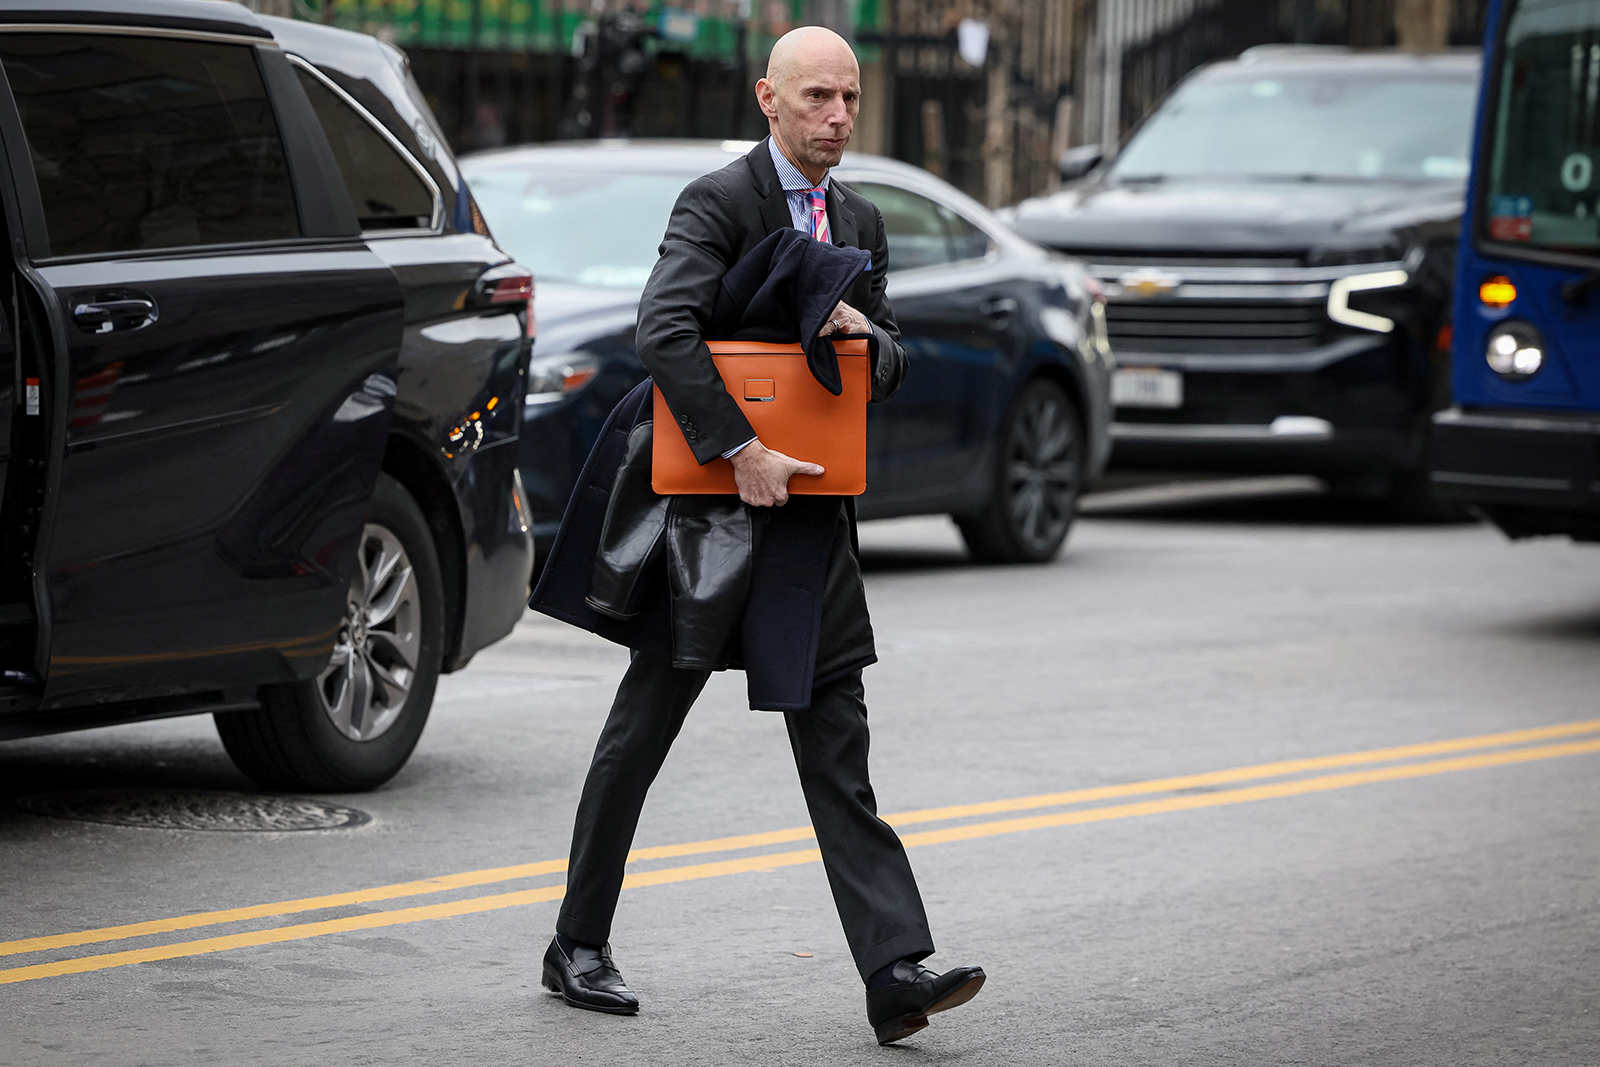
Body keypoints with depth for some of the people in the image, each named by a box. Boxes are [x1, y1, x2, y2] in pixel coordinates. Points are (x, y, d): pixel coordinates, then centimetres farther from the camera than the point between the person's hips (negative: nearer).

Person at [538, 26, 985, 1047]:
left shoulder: (861, 223, 12)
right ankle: (580, 947, 20)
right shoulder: (719, 202, -10)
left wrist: (867, 332, -7)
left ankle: (896, 970, -9)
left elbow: (892, 375, 16)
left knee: (838, 748, -2)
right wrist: (742, 451, -29)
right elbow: (664, 329, -24)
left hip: (812, 506, 5)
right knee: (643, 729, 7)